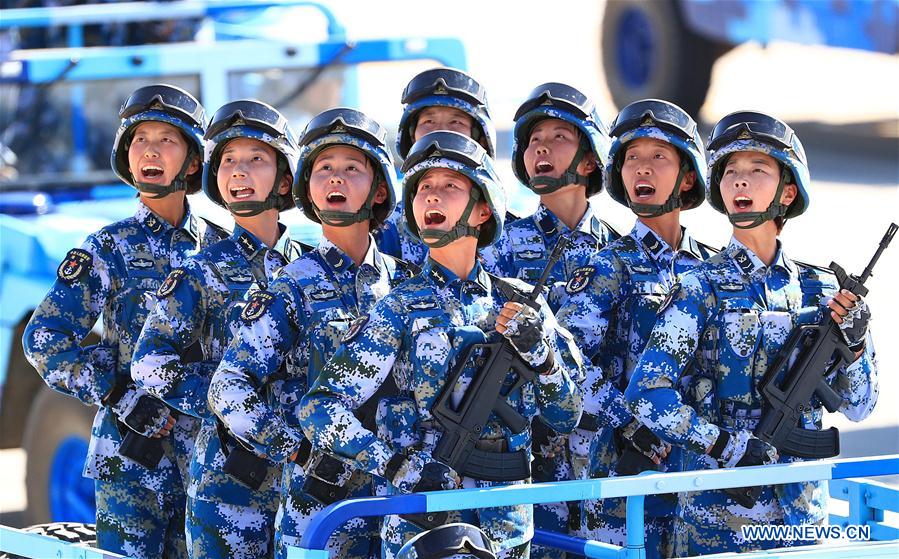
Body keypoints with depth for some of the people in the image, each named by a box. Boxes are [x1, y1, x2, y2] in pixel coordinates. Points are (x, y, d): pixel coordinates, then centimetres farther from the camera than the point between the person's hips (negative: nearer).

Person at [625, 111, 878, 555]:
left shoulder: (820, 290, 6)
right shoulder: (701, 289, -6)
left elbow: (858, 407, 10)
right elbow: (646, 395, -13)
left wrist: (855, 344, -8)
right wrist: (728, 448, -21)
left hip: (803, 515, 4)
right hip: (717, 515, -4)